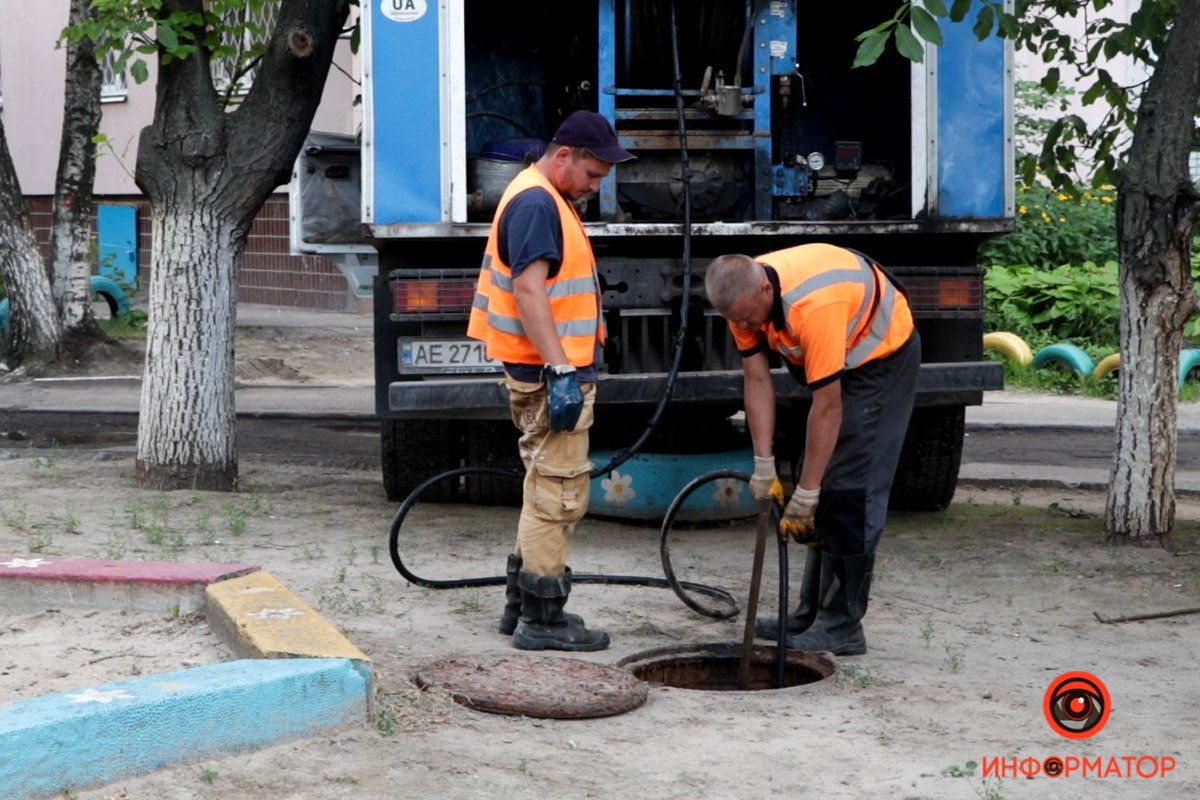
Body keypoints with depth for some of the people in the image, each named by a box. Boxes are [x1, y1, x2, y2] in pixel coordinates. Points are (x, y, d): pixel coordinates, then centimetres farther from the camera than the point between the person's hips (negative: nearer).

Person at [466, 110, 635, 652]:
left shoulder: (545, 200, 19)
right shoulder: (536, 204, -15)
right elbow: (528, 290, -24)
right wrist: (560, 372, -27)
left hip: (555, 371, 11)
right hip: (552, 374, -11)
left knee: (546, 493, 17)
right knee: (558, 496, -7)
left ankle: (523, 605, 25)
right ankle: (541, 620, -3)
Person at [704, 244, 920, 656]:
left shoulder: (813, 306, -39)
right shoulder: (742, 296, -16)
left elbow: (827, 407, -34)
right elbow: (757, 380, -10)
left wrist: (805, 495, -29)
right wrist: (764, 467, -13)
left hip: (883, 354, -8)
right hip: (838, 354, 8)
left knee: (850, 489, -14)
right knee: (819, 479, 8)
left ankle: (842, 625, -9)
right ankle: (812, 613, 14)